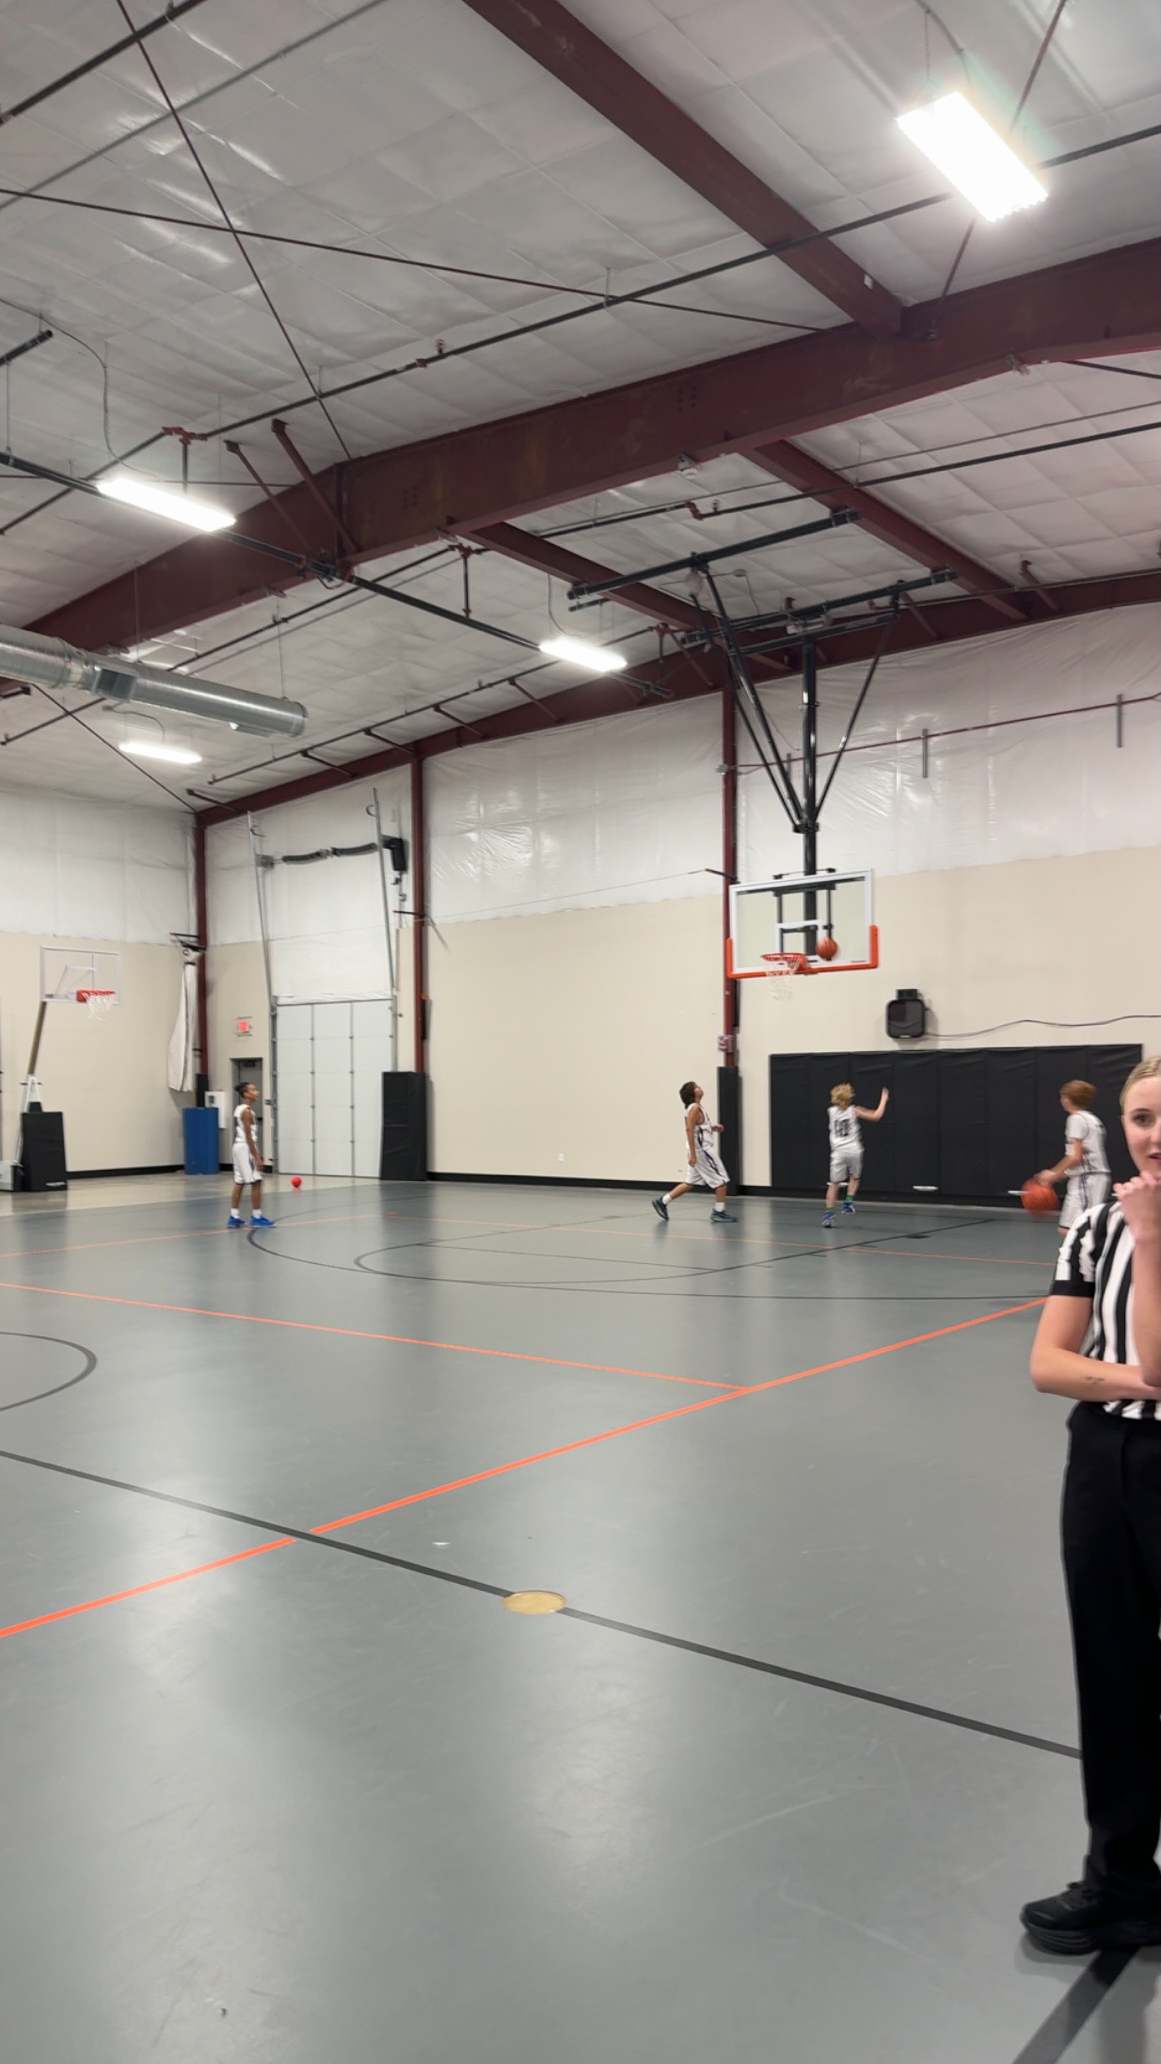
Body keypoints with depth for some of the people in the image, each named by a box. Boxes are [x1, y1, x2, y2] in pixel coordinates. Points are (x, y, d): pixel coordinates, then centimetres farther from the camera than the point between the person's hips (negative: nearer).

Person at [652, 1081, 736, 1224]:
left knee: (691, 1183, 12)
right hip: (701, 1151, -10)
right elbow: (689, 1130, -23)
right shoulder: (695, 1108, -15)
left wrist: (712, 1128, 13)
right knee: (722, 1180, -2)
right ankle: (719, 1212, 3)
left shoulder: (695, 1108, 14)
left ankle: (662, 1201, 12)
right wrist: (692, 1154, -26)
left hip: (702, 1150, 10)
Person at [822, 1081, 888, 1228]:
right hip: (853, 1150, -1)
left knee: (834, 1183, 3)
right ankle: (848, 1203, 10)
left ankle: (828, 1214, -4)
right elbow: (876, 1116, -1)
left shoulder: (831, 1111, 5)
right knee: (854, 1178, 24)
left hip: (838, 1151, 1)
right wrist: (883, 1099, 11)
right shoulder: (854, 1110, -1)